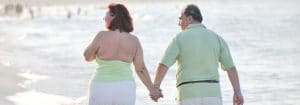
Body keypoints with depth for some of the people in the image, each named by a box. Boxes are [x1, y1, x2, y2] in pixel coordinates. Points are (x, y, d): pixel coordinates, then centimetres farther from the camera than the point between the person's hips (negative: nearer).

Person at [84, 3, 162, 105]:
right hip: (124, 91, 3)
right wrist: (152, 89, 8)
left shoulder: (102, 36, -11)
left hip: (102, 91, -3)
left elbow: (88, 56, 3)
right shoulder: (134, 40, -1)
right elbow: (140, 69, -2)